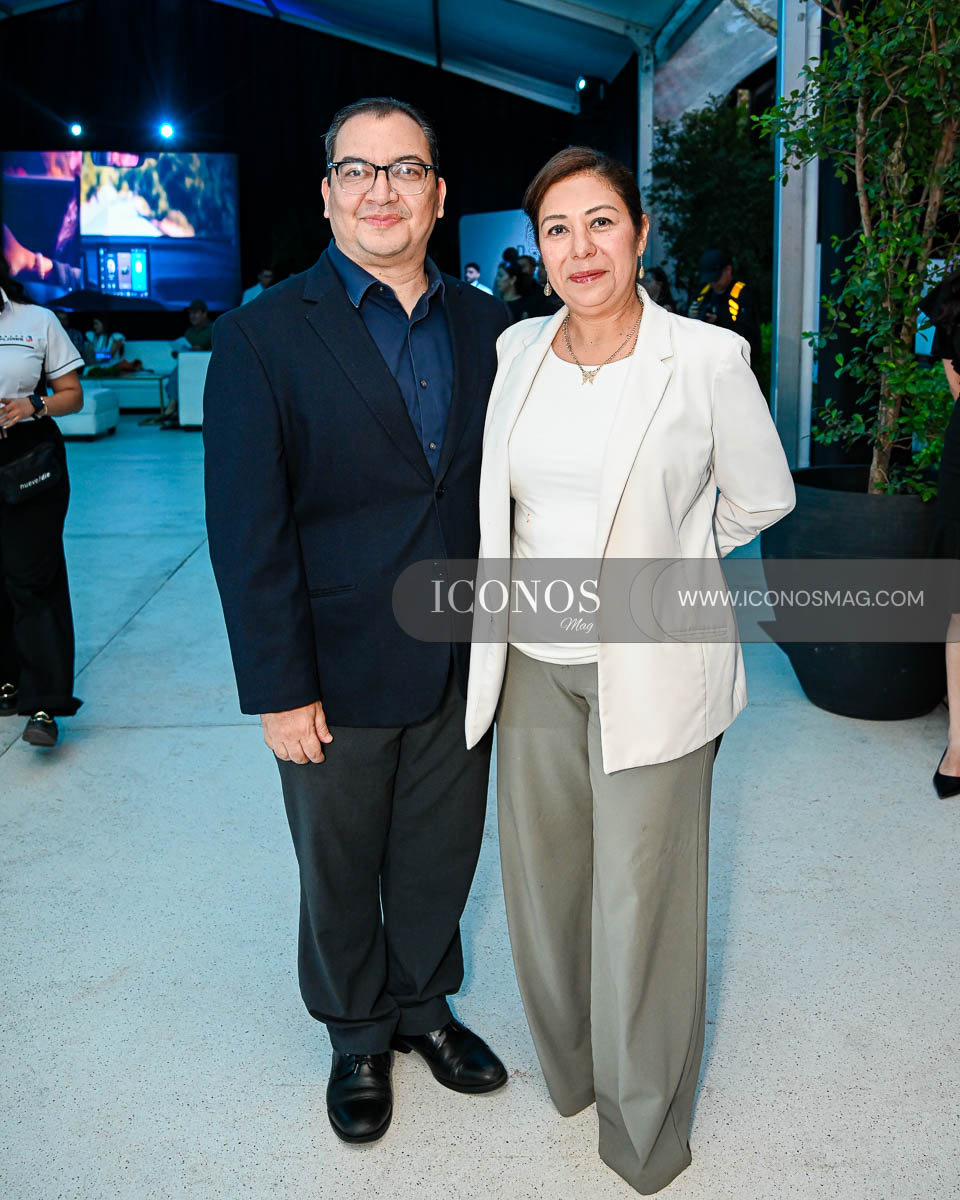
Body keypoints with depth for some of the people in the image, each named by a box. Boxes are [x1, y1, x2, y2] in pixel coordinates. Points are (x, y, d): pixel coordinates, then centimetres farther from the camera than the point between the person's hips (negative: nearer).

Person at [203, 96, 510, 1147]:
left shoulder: (486, 326, 3)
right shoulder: (264, 335, -10)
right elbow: (247, 530, -13)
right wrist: (279, 692, -14)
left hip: (462, 664, 4)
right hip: (339, 674, -3)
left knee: (440, 856, 19)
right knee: (339, 872, 16)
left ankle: (422, 1002, 46)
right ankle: (356, 1035, 41)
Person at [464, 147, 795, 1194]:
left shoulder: (708, 360, -10)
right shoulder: (516, 350, 2)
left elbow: (761, 499, 4)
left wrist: (655, 559, 8)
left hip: (649, 668, -4)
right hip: (532, 661, 4)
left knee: (639, 900, 7)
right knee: (541, 881, 16)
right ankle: (568, 1066, 43)